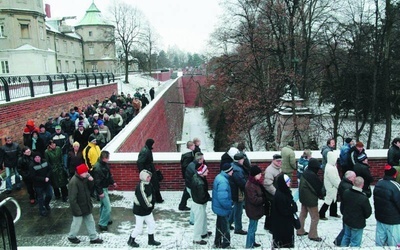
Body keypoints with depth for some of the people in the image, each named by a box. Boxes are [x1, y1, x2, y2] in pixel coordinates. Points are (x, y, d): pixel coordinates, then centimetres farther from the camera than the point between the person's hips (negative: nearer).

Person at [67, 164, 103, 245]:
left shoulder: (84, 179, -3)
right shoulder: (74, 182, -28)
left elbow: (90, 188, 8)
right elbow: (72, 199, -26)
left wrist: (91, 181, -13)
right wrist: (77, 210, -23)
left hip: (86, 206, 8)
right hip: (78, 208, -8)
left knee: (90, 221, 15)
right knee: (77, 223, 12)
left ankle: (93, 238, 28)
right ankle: (71, 237, 38)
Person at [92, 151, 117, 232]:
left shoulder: (105, 164, 0)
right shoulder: (98, 168, -28)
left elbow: (109, 174, 17)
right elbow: (97, 181, -26)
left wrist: (113, 182, 18)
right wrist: (100, 192, -23)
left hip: (105, 187, 9)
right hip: (101, 189, -9)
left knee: (103, 205, 22)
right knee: (107, 207, -6)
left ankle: (106, 219, 37)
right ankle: (102, 224, 5)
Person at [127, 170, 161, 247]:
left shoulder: (149, 185, 1)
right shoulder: (140, 187, -27)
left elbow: (152, 196, 7)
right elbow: (142, 199, -29)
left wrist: (152, 205, -6)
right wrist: (149, 206, -15)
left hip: (148, 210, 9)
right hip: (140, 211, -9)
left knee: (152, 225, 17)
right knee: (139, 228, 5)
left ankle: (151, 240, 34)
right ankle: (131, 241, 28)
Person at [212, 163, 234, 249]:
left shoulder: (220, 176, 1)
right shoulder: (223, 182, -31)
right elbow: (223, 199, -36)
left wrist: (230, 202, 13)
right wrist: (230, 205, -19)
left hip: (219, 207, 10)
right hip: (223, 209, -10)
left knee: (220, 225, 24)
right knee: (225, 228, 10)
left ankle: (217, 243, 40)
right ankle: (225, 245, 28)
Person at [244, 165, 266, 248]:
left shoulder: (256, 183, 3)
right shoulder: (250, 186, -28)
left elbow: (261, 192, 15)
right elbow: (254, 200, -28)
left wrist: (264, 197, -3)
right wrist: (264, 199, -18)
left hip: (255, 209, 10)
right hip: (253, 210, -10)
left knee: (253, 227, 24)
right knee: (252, 228, 3)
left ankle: (252, 242, 40)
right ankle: (249, 245, 16)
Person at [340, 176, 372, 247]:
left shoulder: (346, 193, -9)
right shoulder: (363, 198, -28)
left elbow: (342, 206, 6)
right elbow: (368, 212, -13)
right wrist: (362, 217, 8)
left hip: (346, 221, 6)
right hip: (357, 224, -6)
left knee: (346, 236, 25)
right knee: (355, 242, 8)